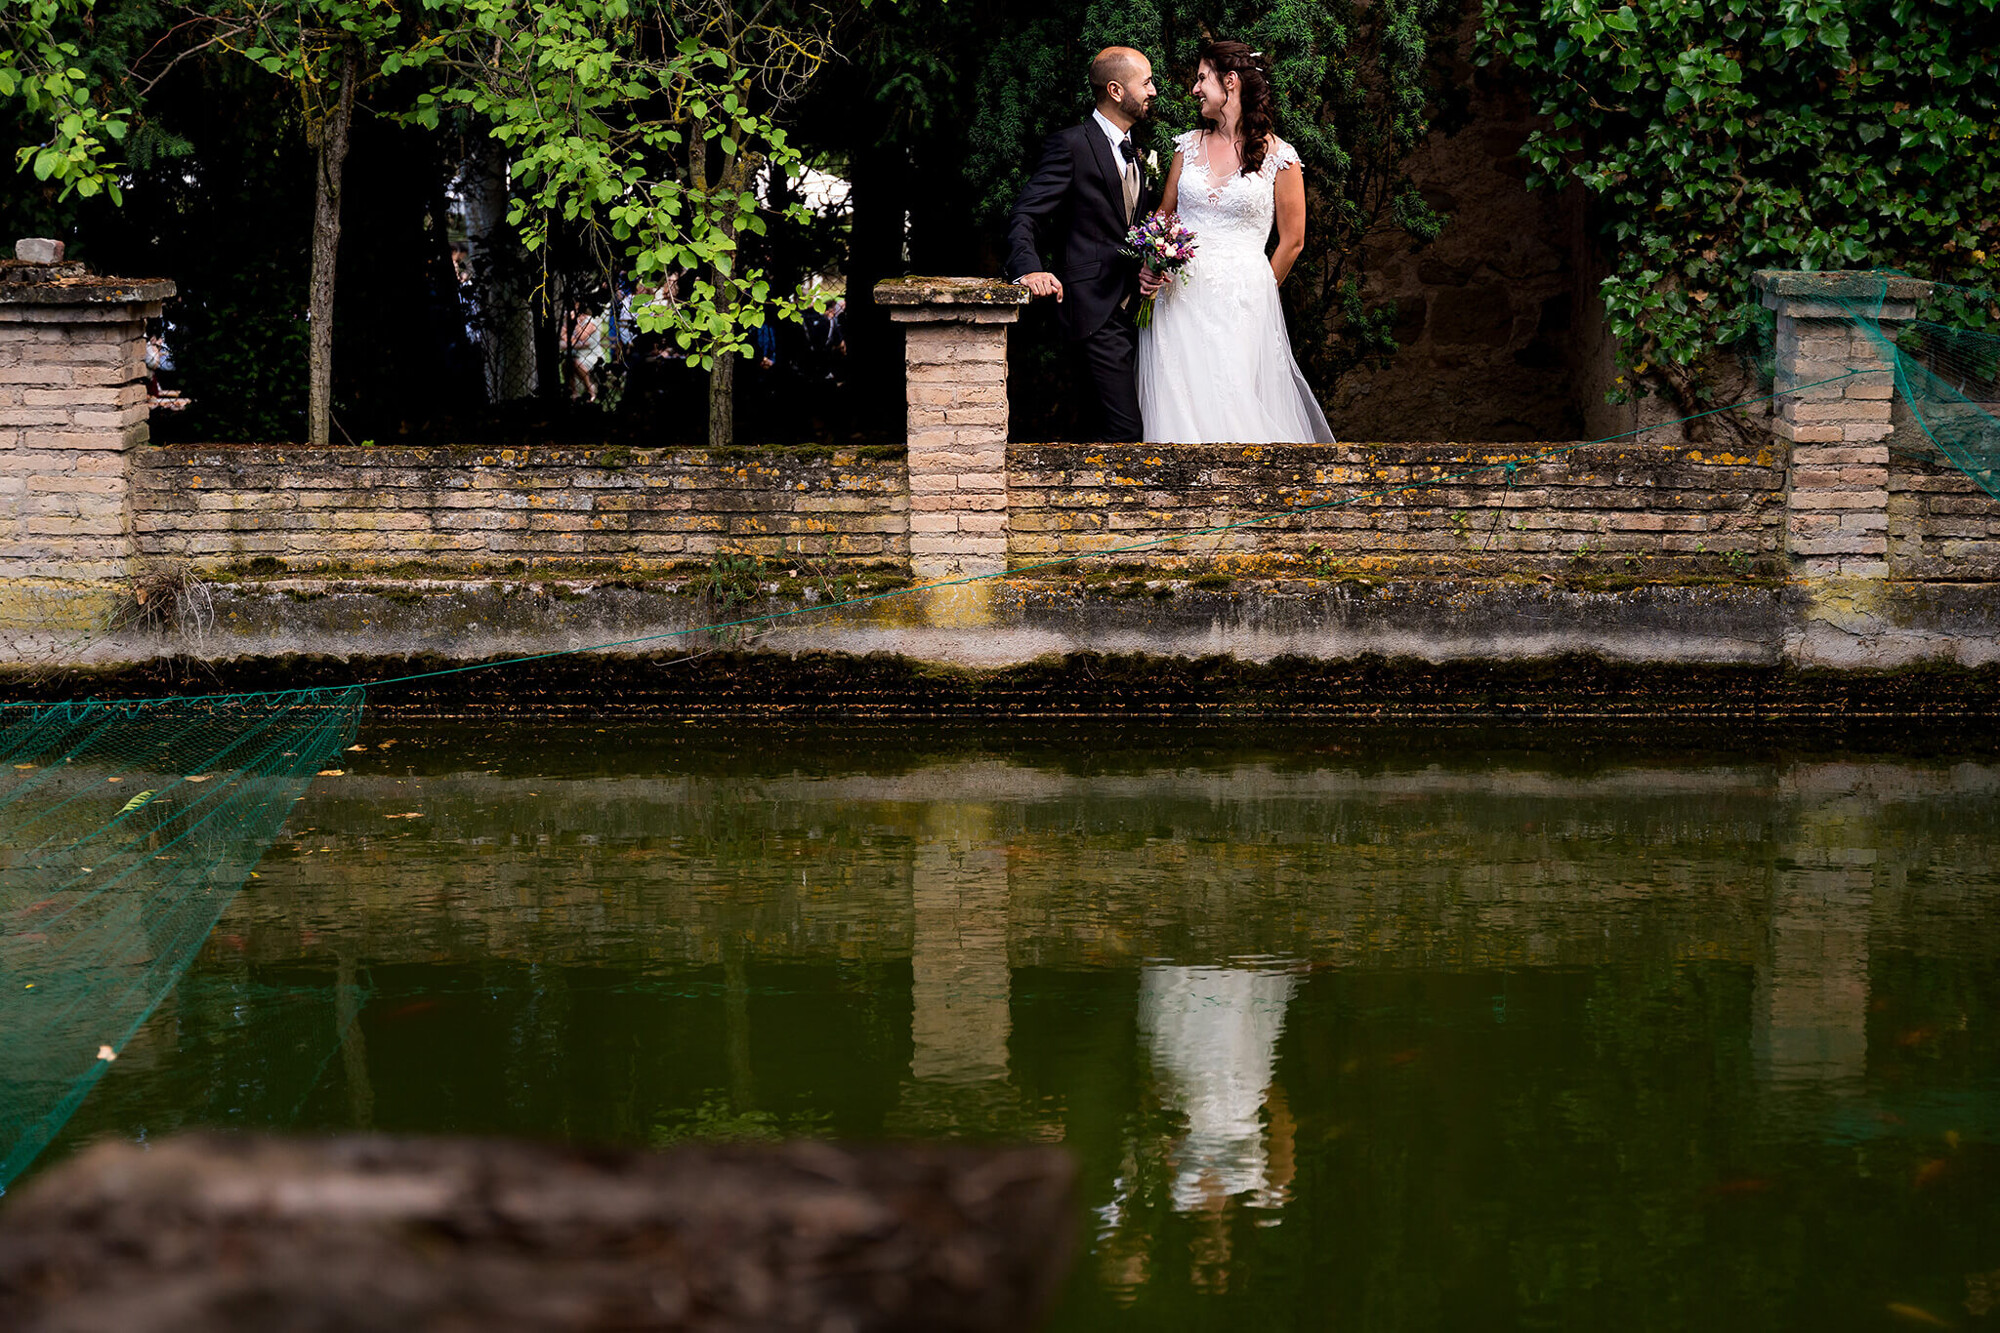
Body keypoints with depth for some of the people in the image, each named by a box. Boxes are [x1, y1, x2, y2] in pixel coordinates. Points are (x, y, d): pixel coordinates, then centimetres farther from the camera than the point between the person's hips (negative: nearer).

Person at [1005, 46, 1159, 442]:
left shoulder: (1133, 150, 18)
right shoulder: (1071, 144, -7)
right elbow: (1025, 217, -14)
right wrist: (1029, 269, -33)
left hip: (1132, 307, 8)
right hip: (1096, 307, -8)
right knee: (1125, 426, -15)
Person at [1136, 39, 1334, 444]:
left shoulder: (1277, 156, -2)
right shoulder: (1189, 146, 10)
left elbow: (1292, 241, 3)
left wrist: (1258, 294, 9)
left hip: (1242, 304, -4)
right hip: (1179, 298, 4)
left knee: (1234, 408, -9)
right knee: (1179, 407, -2)